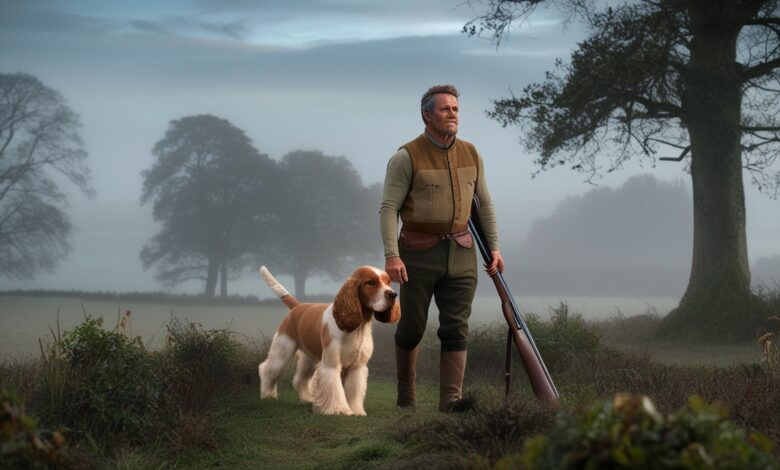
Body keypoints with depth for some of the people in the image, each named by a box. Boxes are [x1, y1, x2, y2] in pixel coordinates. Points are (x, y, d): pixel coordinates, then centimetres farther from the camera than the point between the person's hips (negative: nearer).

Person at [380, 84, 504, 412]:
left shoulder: (471, 155, 8)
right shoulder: (407, 157, -8)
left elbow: (484, 203, 17)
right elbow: (388, 208, -10)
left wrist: (494, 247, 12)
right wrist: (391, 255, -19)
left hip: (460, 252, 4)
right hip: (419, 252, -4)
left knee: (456, 328, -5)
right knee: (412, 327, 5)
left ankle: (451, 398, -7)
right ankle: (405, 390, 26)